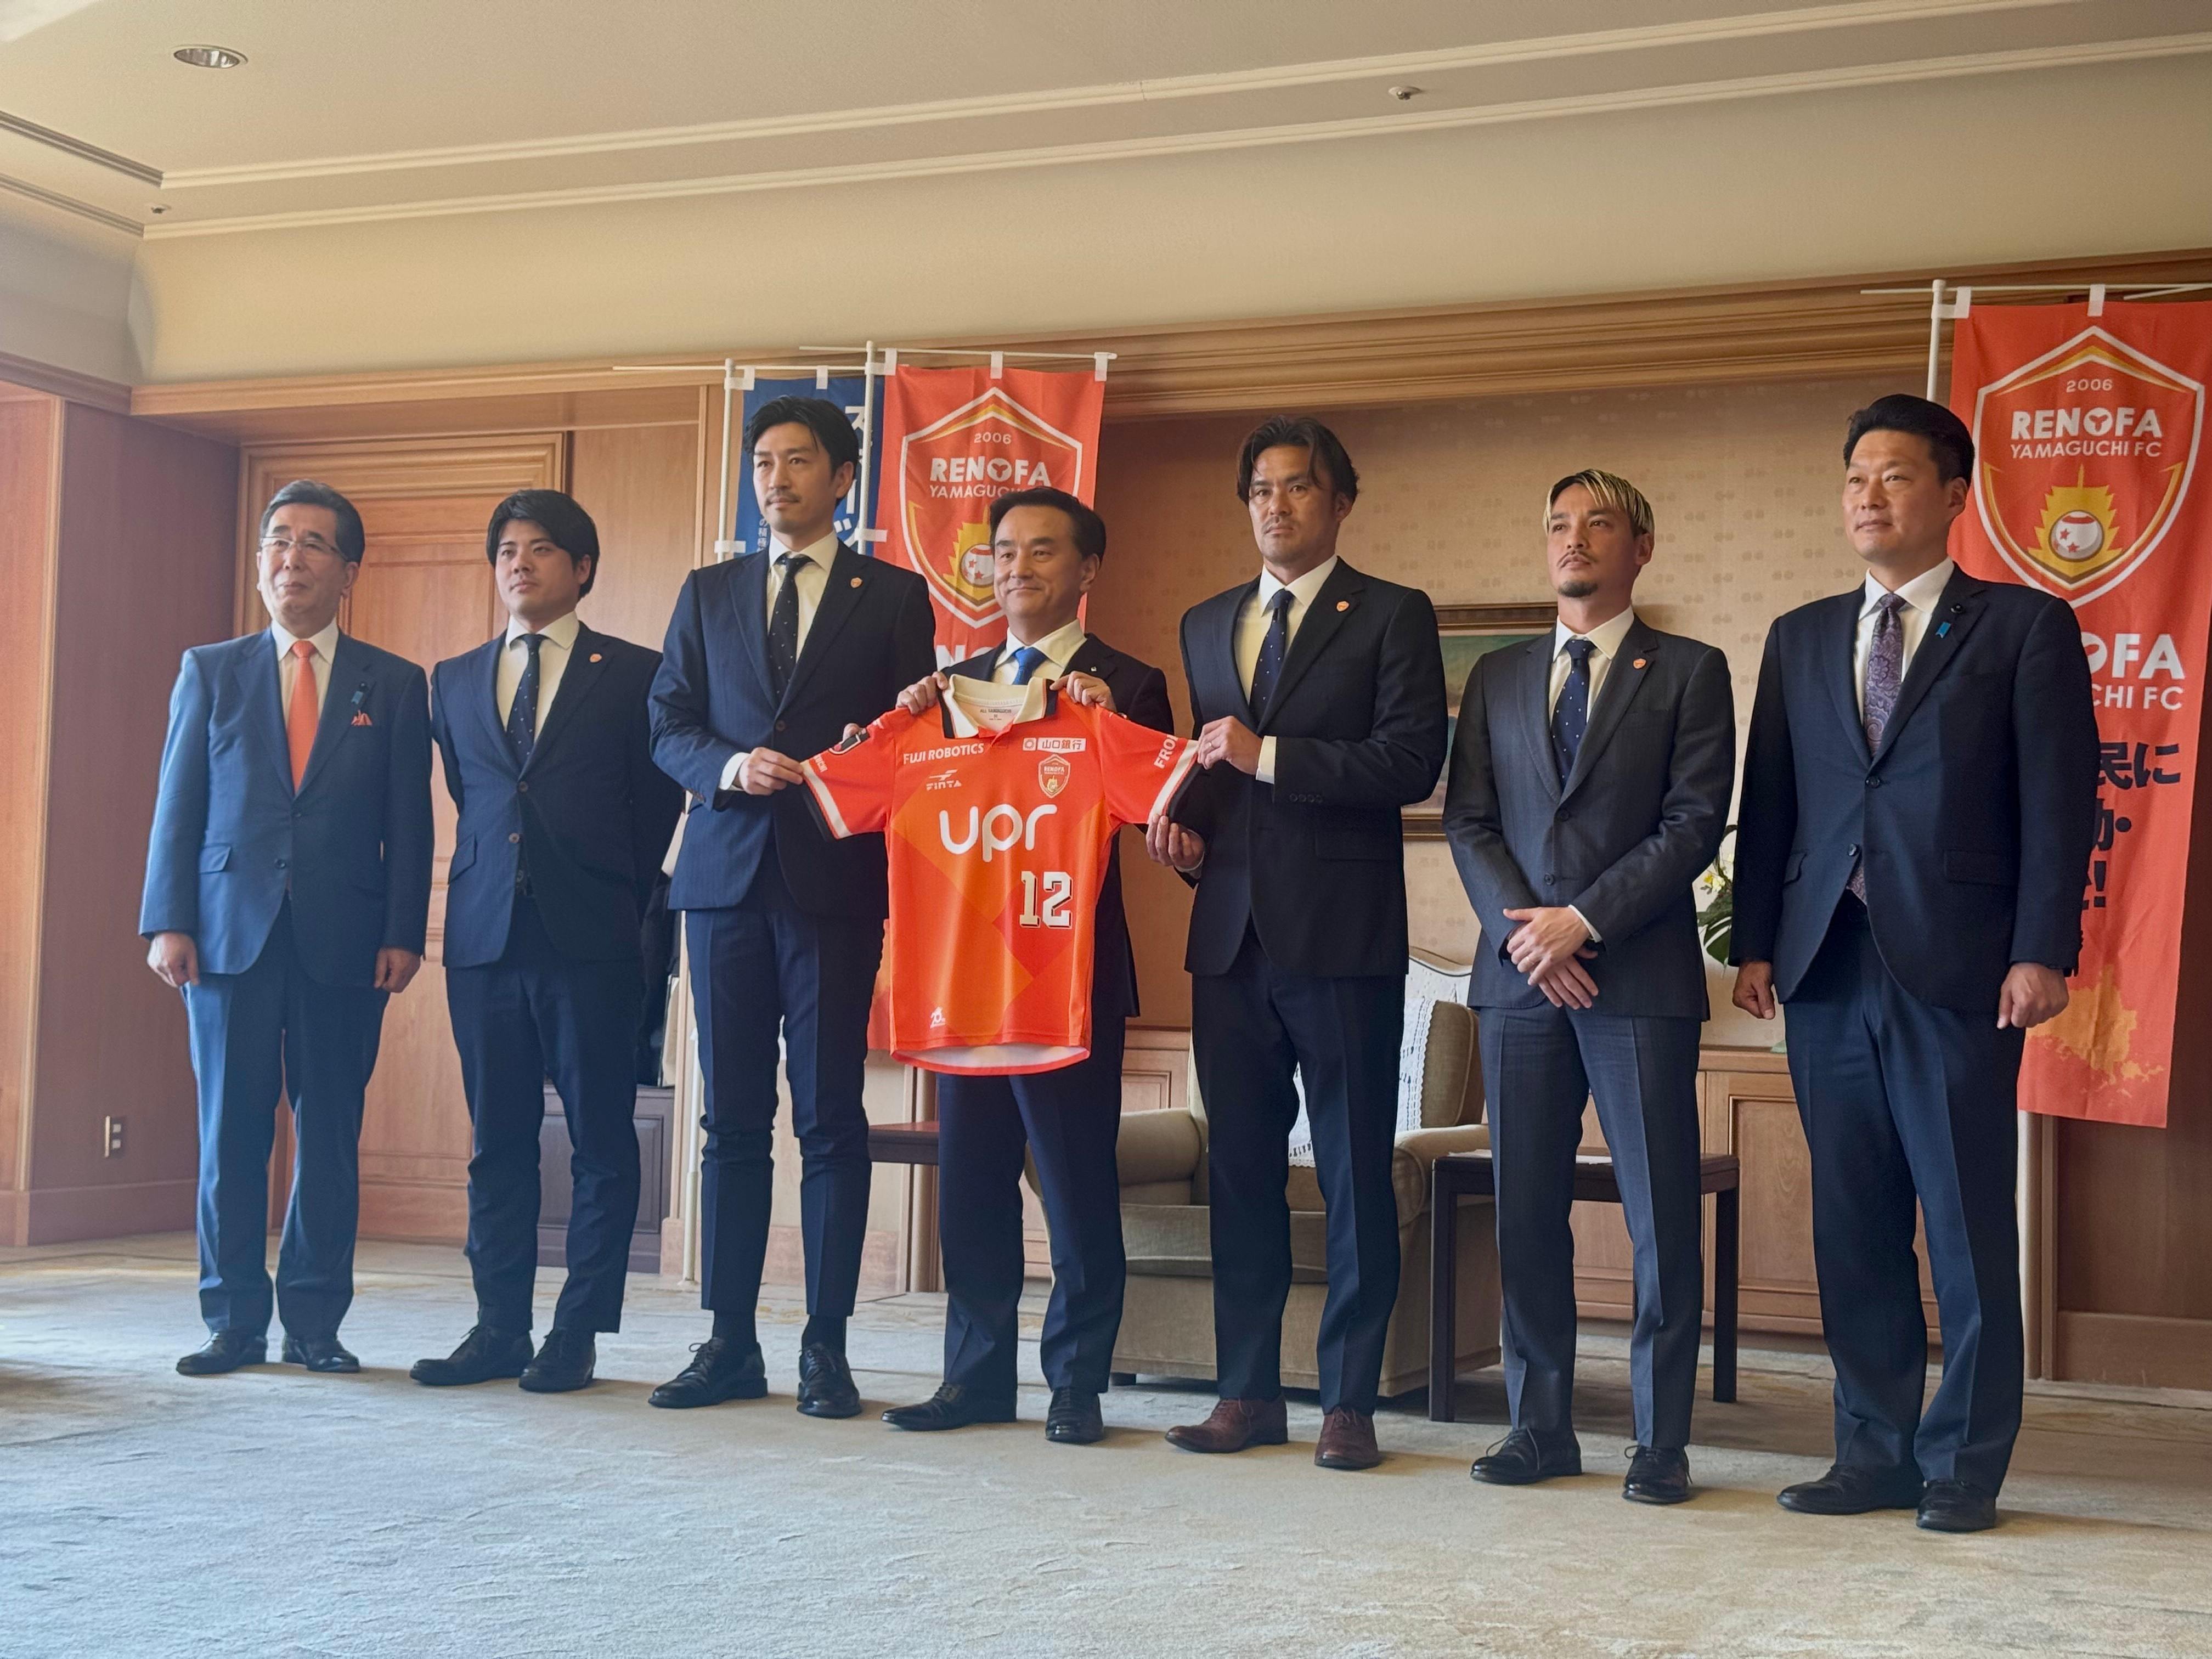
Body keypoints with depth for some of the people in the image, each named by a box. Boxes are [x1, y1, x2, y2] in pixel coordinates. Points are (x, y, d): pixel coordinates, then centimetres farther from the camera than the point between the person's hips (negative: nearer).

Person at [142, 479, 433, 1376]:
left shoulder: (395, 686, 9)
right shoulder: (209, 671, 11)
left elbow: (409, 823, 5)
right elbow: (177, 805, 6)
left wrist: (404, 934, -4)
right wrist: (167, 922, -3)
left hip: (343, 944, 0)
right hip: (230, 931, 1)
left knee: (331, 1134, 2)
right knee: (230, 1132, 2)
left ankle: (315, 1321, 10)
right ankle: (234, 1321, 11)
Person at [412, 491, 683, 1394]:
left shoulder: (634, 674, 4)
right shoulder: (455, 680, 16)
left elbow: (656, 807, 5)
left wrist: (621, 904, 6)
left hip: (590, 938, -4)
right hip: (486, 936, 4)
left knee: (600, 1141, 0)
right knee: (497, 1141, 6)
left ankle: (578, 1334, 6)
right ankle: (500, 1328, 13)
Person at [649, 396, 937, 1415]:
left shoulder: (892, 596, 8)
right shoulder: (709, 594, 16)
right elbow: (667, 726, 10)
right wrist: (729, 767, -8)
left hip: (835, 878, -3)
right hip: (727, 872, 3)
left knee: (831, 1117, -2)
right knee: (732, 1117, 5)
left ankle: (826, 1346, 5)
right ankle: (730, 1342, 10)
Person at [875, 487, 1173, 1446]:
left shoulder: (1126, 687, 1)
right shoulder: (957, 684, 16)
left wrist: (1106, 720, -19)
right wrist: (910, 727, -6)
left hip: (1073, 967, -5)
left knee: (1078, 1181, 0)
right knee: (969, 1178, 10)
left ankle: (1076, 1383, 10)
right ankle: (977, 1374, 20)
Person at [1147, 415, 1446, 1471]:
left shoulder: (1392, 618, 1)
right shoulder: (1207, 625, 19)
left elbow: (1411, 761, -11)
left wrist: (1269, 755, -12)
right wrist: (1181, 824, 6)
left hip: (1342, 936, -5)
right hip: (1232, 934, 5)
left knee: (1355, 1175, -1)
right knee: (1240, 1171, 8)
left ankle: (1349, 1401, 6)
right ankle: (1248, 1391, 16)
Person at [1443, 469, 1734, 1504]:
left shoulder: (1688, 672, 5)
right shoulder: (1497, 679, 17)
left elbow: (1695, 824, -4)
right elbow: (1467, 822, 10)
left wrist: (1584, 920, -12)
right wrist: (1520, 926, -7)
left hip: (1641, 979, -3)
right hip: (1519, 980, 4)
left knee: (1662, 1216, -2)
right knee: (1525, 1212, 5)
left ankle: (1661, 1439, 5)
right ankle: (1540, 1424, 15)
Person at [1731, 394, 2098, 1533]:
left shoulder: (2024, 627, 4)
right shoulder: (1800, 639, 17)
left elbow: (2058, 801, -2)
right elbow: (1769, 803, 14)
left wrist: (2041, 951, -11)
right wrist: (1755, 942, 6)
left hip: (1958, 969, -4)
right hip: (1827, 968, 4)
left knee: (1969, 1228, 0)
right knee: (1854, 1226, 7)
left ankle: (1965, 1465, 9)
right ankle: (1875, 1452, 16)